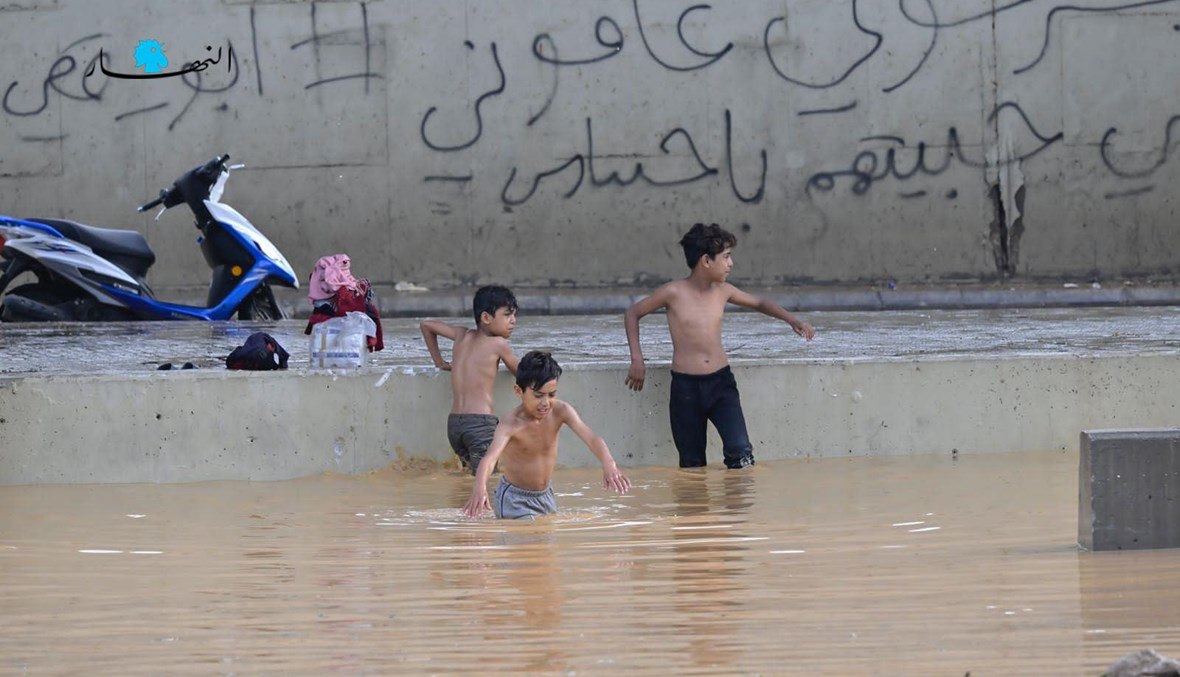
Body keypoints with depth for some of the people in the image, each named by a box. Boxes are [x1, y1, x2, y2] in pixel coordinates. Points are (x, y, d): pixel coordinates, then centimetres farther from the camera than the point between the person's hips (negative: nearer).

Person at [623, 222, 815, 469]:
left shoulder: (723, 291, 4)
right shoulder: (674, 293, -7)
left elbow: (759, 303, 24)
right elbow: (633, 313, 7)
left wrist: (792, 320, 10)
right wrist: (637, 360, 1)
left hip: (721, 383, 3)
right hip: (685, 387, -3)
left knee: (740, 452, -15)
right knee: (692, 464, 2)